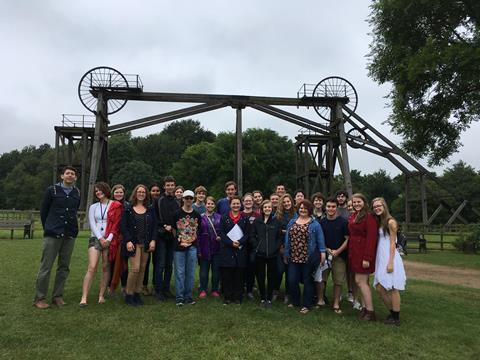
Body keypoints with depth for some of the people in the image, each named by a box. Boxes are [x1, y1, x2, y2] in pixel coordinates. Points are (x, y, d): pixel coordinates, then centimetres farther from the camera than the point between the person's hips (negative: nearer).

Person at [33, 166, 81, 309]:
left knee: (64, 267, 8)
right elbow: (43, 211, 8)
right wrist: (48, 228, 12)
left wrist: (72, 228, 14)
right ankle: (39, 298, 10)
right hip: (52, 234, -3)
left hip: (70, 235, 3)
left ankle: (57, 296, 19)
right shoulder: (51, 190, 1)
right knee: (46, 266, -1)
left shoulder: (77, 193, 8)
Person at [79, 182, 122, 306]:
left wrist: (109, 239, -10)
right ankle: (84, 298, -11)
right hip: (95, 239, 1)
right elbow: (92, 224, 4)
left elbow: (116, 224, -3)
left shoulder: (116, 206, 3)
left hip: (110, 240, -1)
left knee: (106, 268, 2)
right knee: (92, 267, -10)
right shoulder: (93, 207, 12)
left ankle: (101, 296, 11)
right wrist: (100, 238, -9)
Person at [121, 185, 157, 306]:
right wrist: (128, 241, -12)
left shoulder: (150, 209, 10)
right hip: (133, 243, -3)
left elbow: (154, 226, 8)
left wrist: (153, 240, -3)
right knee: (135, 268, -11)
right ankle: (129, 295, 4)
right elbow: (123, 226, -2)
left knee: (142, 269, 4)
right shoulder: (128, 209, 3)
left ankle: (137, 293, 16)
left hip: (146, 244, 3)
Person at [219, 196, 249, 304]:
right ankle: (227, 297, 12)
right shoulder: (224, 218, 6)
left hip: (241, 250, 1)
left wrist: (239, 242, -13)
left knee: (239, 275, 4)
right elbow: (222, 233, -1)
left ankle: (237, 297, 14)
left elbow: (247, 234, 4)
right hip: (227, 249, -1)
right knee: (227, 275, 1)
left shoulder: (245, 219, 10)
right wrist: (231, 243, -14)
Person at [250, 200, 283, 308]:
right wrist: (256, 247, -6)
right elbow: (252, 236, 4)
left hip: (272, 254, -1)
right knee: (260, 276, 8)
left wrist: (276, 247, -8)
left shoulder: (276, 221, 2)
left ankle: (269, 299, 19)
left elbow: (280, 237, 2)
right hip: (259, 254, 1)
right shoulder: (257, 221, 3)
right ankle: (262, 298, 22)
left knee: (271, 277, 6)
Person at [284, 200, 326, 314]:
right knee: (292, 280, 6)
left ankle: (306, 305, 20)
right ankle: (295, 301, 27)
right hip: (293, 257, 4)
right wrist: (285, 254, 13)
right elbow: (287, 239, 12)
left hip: (308, 258, -4)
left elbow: (320, 239, -3)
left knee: (307, 281, 8)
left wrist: (322, 253, -10)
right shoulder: (292, 222, 10)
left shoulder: (314, 224, -3)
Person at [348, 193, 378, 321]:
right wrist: (350, 253, 7)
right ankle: (364, 308, 21)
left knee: (360, 281, -5)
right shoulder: (353, 216, 11)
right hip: (354, 253, 8)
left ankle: (370, 311, 5)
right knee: (362, 281, 12)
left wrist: (367, 258, -20)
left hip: (364, 253, -7)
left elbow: (371, 238, -18)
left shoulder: (369, 216, -13)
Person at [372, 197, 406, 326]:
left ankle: (396, 318, 11)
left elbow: (392, 243, -11)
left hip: (389, 258, -8)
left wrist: (390, 262, -16)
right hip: (380, 258, 8)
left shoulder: (390, 222, -9)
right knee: (379, 288, 8)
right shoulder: (379, 222, 14)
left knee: (392, 289, 0)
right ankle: (392, 313, 23)